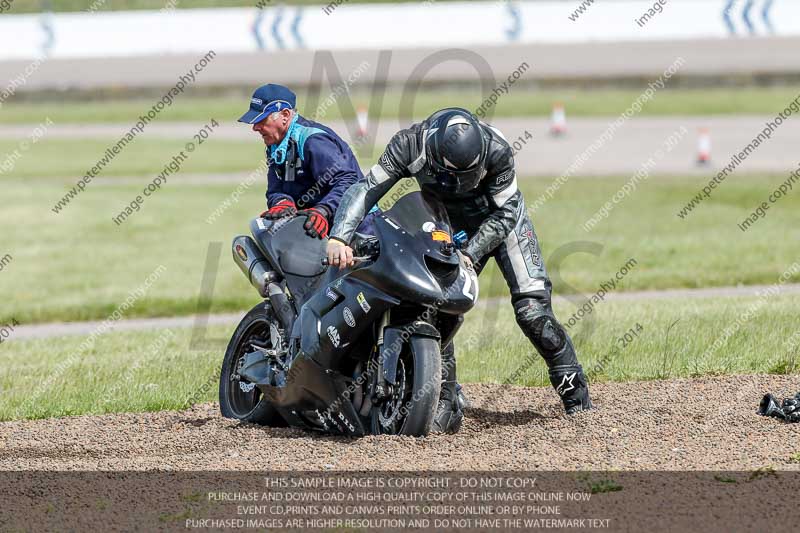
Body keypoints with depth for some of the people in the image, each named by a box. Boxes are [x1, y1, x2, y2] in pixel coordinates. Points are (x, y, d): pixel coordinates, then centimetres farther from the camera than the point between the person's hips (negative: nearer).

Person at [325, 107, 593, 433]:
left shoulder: (496, 150, -33)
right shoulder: (409, 145, -30)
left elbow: (504, 213, -22)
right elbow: (367, 189, -31)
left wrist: (470, 255, -31)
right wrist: (339, 237, -45)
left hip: (502, 216, -2)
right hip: (449, 224, 2)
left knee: (532, 310, -13)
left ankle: (575, 395, 2)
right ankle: (445, 408, -8)